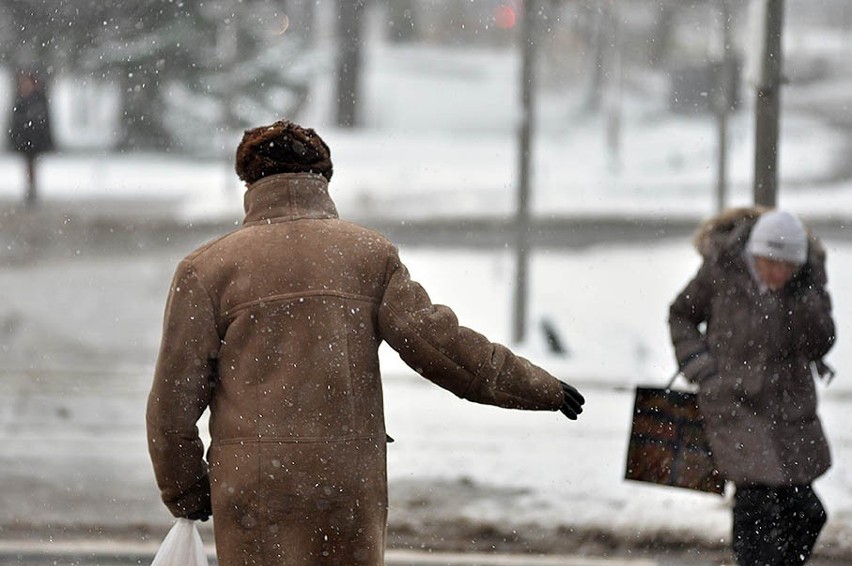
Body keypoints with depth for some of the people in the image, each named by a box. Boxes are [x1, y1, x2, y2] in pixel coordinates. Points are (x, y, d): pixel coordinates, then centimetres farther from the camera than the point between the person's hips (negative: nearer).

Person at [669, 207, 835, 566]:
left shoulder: (808, 278, -5)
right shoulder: (723, 271, -12)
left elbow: (817, 345, -10)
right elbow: (681, 317, 4)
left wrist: (803, 296, -24)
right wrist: (702, 371, -7)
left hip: (788, 403, 4)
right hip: (734, 401, -4)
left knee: (804, 513, 8)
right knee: (755, 501, -16)